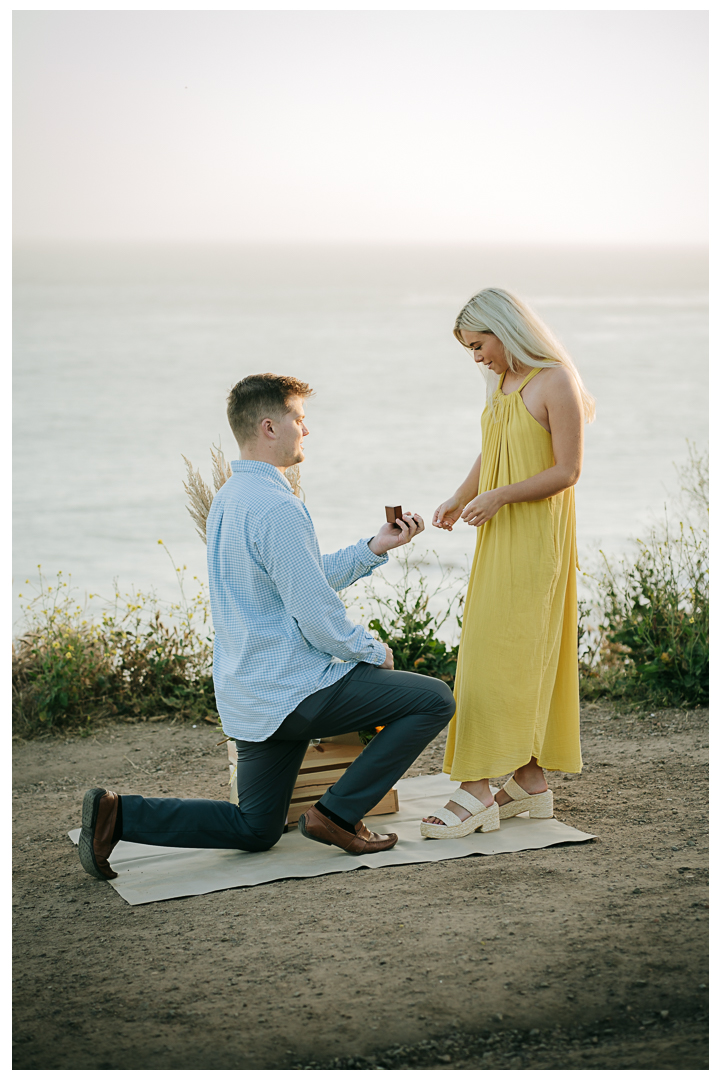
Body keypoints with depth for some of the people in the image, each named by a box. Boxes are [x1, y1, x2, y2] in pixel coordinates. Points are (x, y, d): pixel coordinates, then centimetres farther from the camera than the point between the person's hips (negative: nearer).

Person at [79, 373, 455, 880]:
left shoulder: (228, 498, 12)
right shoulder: (277, 508, -20)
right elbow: (319, 618, -21)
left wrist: (375, 548, 13)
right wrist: (374, 651, -4)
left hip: (247, 695, 10)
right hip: (294, 688, -10)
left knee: (255, 830, 18)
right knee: (434, 700, -4)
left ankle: (118, 814, 5)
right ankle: (337, 814, -2)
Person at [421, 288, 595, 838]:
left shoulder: (556, 382, -12)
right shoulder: (501, 384, 13)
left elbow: (568, 470, -15)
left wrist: (499, 497, -21)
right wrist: (459, 499, 8)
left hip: (536, 539, -8)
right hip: (500, 537, 8)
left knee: (497, 658, -11)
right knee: (521, 659, 10)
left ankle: (477, 791, -10)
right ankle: (531, 782, 16)